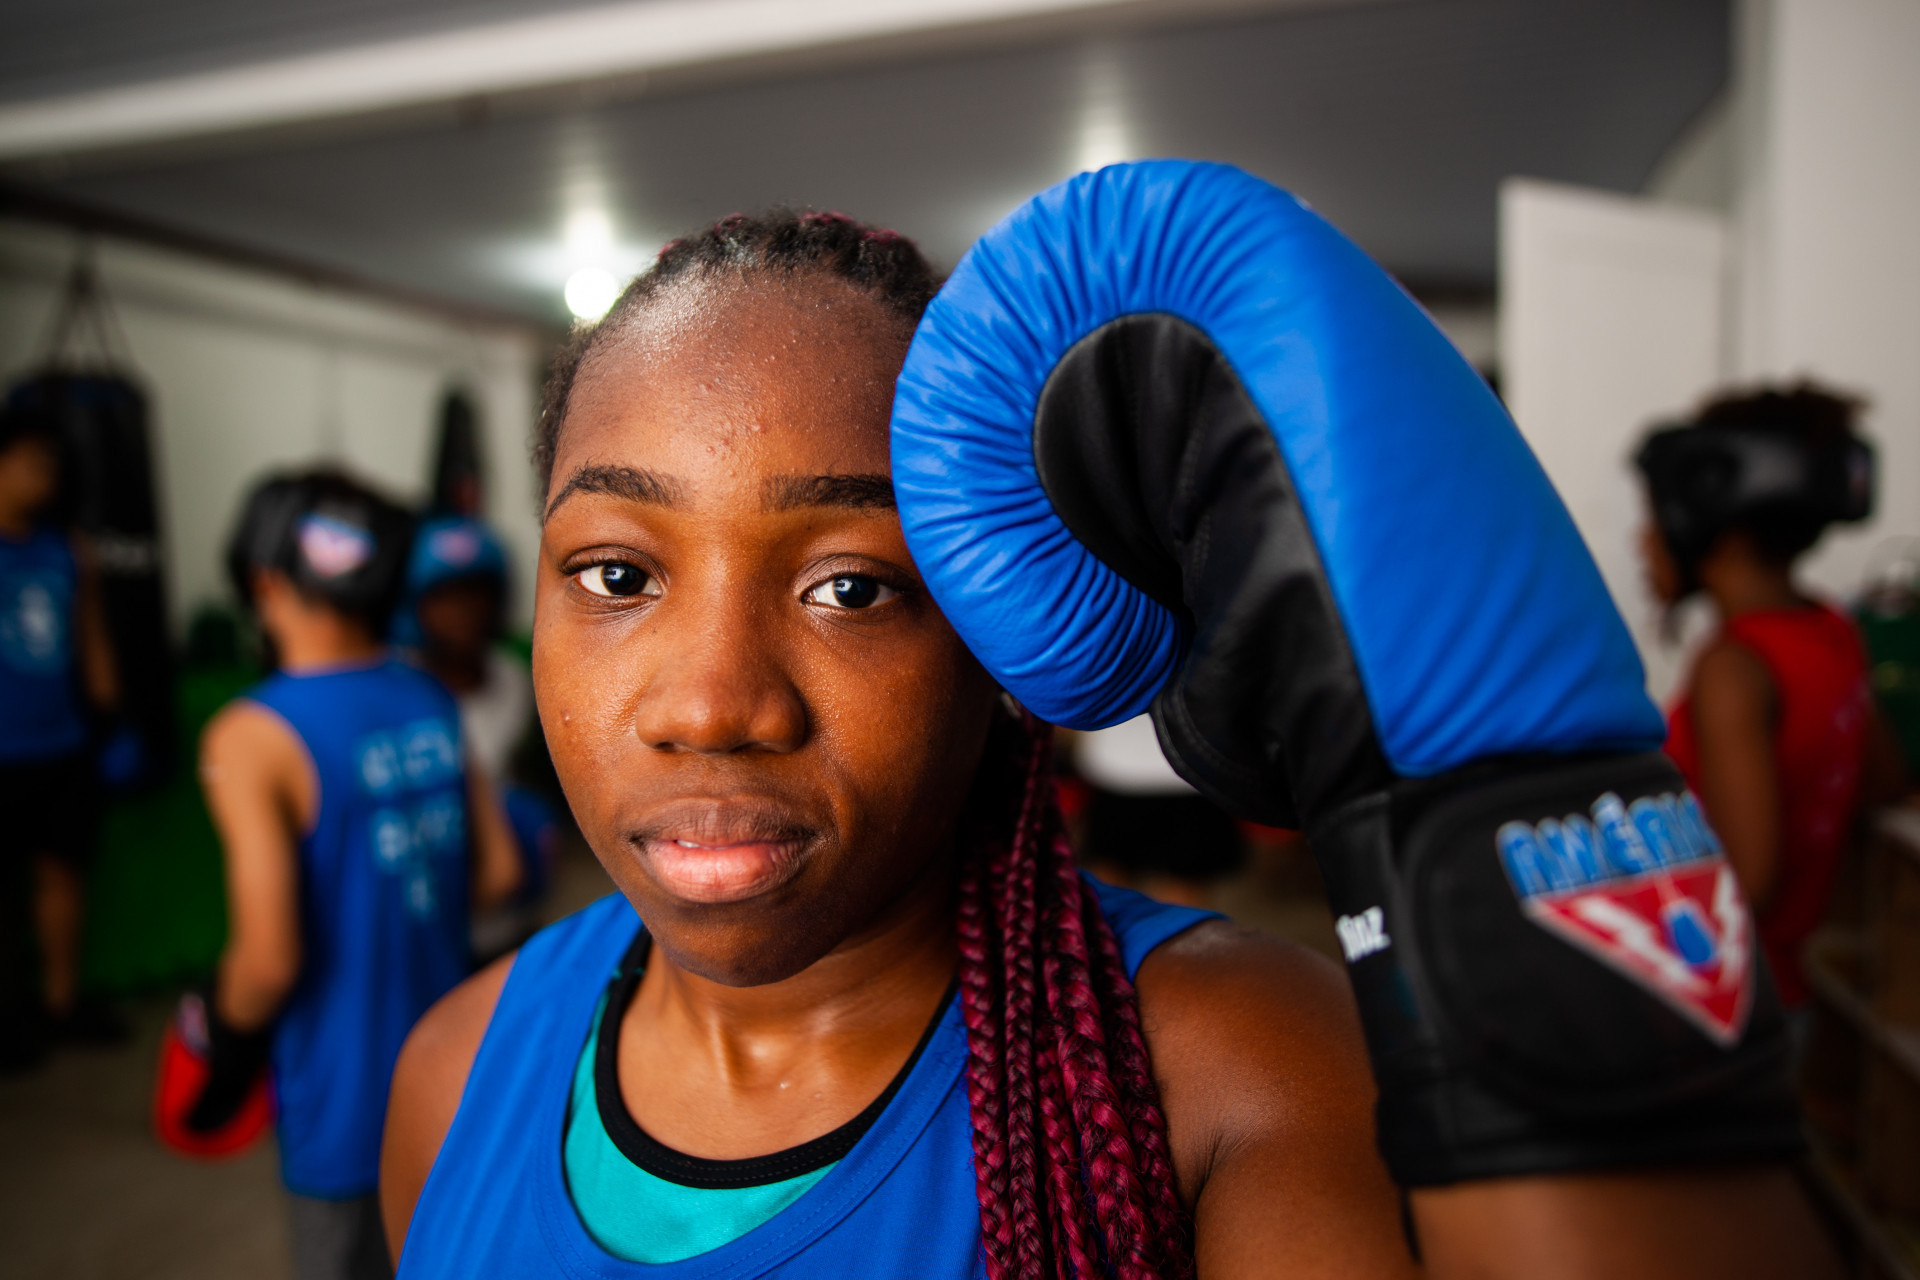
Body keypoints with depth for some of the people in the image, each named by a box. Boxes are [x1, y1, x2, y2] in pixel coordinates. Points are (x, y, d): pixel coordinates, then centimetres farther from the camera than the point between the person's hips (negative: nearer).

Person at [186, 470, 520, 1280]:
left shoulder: (252, 738, -19)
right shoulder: (432, 704, -2)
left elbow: (268, 959, -21)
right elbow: (498, 872, 3)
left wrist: (228, 1044, -2)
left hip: (342, 1083, -5)